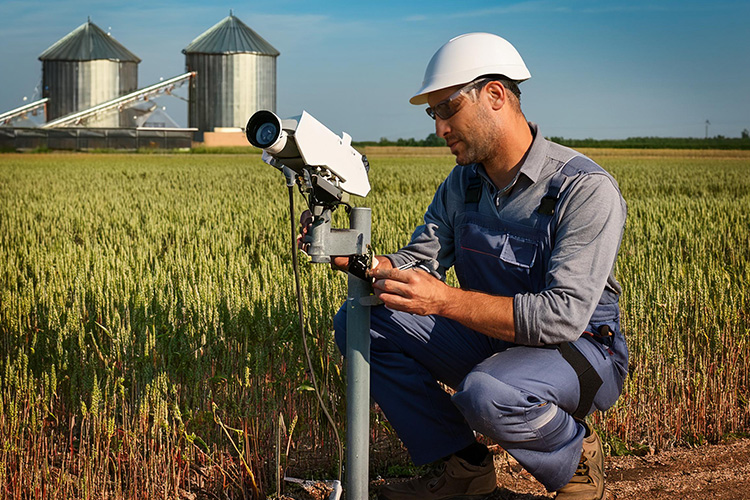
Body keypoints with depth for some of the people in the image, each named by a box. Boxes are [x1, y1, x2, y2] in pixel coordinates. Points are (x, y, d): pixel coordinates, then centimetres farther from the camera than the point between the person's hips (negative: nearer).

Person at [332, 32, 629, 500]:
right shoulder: (463, 182, 3)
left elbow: (565, 314, -30)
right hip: (491, 342, 8)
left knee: (487, 395, -39)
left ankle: (577, 455, -5)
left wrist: (445, 300, -38)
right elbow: (418, 263, 3)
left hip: (581, 351, -7)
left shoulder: (587, 189, -22)